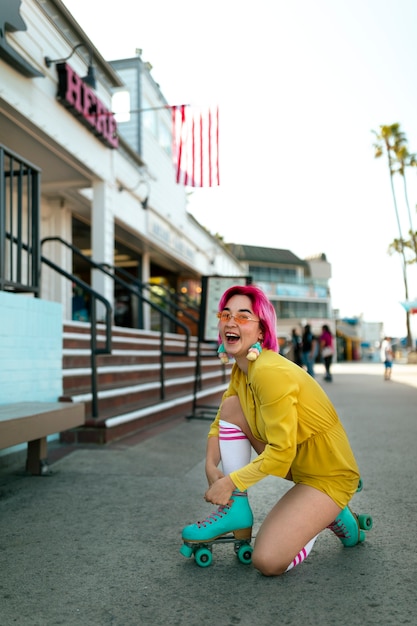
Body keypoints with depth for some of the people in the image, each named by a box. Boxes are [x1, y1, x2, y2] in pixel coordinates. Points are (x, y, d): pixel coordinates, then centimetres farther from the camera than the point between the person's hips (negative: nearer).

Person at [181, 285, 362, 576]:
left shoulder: (270, 372, -28)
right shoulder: (240, 370, 1)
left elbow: (280, 453, -27)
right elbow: (219, 423, 8)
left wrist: (230, 482, -19)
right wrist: (211, 467, -8)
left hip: (328, 474, -8)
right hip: (295, 462, 8)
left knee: (268, 561, -17)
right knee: (231, 407, -5)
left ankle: (328, 516, 9)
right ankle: (236, 510, -1)